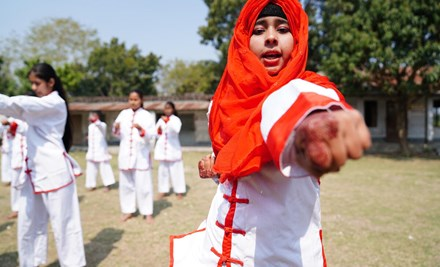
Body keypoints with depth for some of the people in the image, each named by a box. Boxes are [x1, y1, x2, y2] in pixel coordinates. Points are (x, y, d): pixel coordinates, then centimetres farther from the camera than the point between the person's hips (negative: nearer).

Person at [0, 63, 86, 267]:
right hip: (35, 171, 9)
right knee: (29, 223, 14)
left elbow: (20, 105, -21)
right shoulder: (39, 106, 19)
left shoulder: (55, 103, -9)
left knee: (63, 222, 0)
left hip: (53, 171, -8)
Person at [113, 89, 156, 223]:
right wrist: (116, 129, -10)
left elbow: (152, 135, -11)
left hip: (141, 154, -4)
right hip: (125, 153, 4)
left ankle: (147, 212, 9)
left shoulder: (147, 116, -3)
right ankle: (128, 210, 23)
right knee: (126, 183, 10)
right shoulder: (123, 113, 8)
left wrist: (142, 130, -28)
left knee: (143, 184, -2)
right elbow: (118, 134, 12)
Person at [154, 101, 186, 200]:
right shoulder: (161, 120, 10)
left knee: (176, 169, -3)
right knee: (163, 169, 9)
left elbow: (176, 129, -22)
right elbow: (155, 132, 14)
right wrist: (158, 131, -8)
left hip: (173, 147, -4)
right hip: (162, 147, 4)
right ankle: (163, 190, 19)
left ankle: (179, 191, 5)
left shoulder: (176, 119, -3)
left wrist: (168, 121, -32)